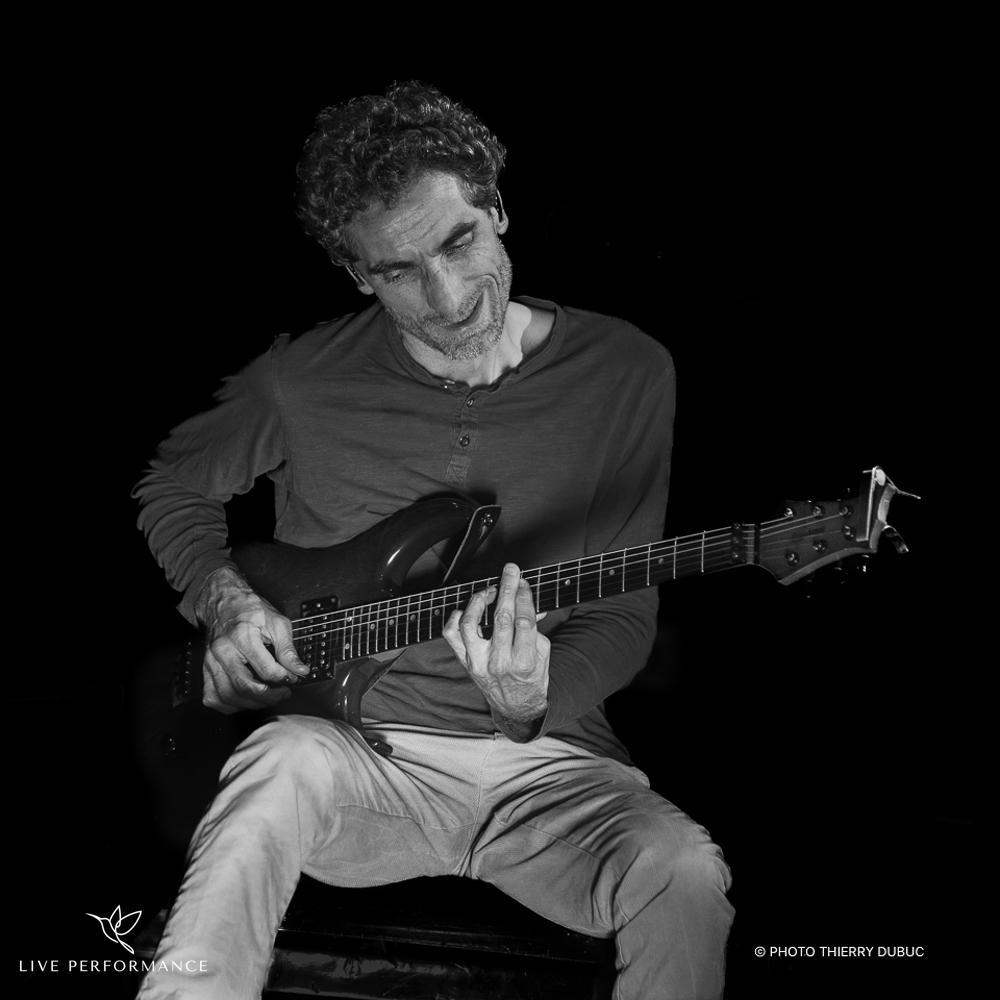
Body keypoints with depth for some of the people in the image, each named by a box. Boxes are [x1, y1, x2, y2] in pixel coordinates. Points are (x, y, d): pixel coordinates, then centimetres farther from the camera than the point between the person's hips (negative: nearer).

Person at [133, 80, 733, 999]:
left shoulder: (626, 373, -2)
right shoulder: (307, 380, -1)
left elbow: (623, 617, 2)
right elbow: (173, 485, 18)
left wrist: (536, 698, -19)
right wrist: (228, 603, -1)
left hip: (542, 761, 1)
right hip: (352, 745, 0)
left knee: (683, 876, -30)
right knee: (289, 760, -36)